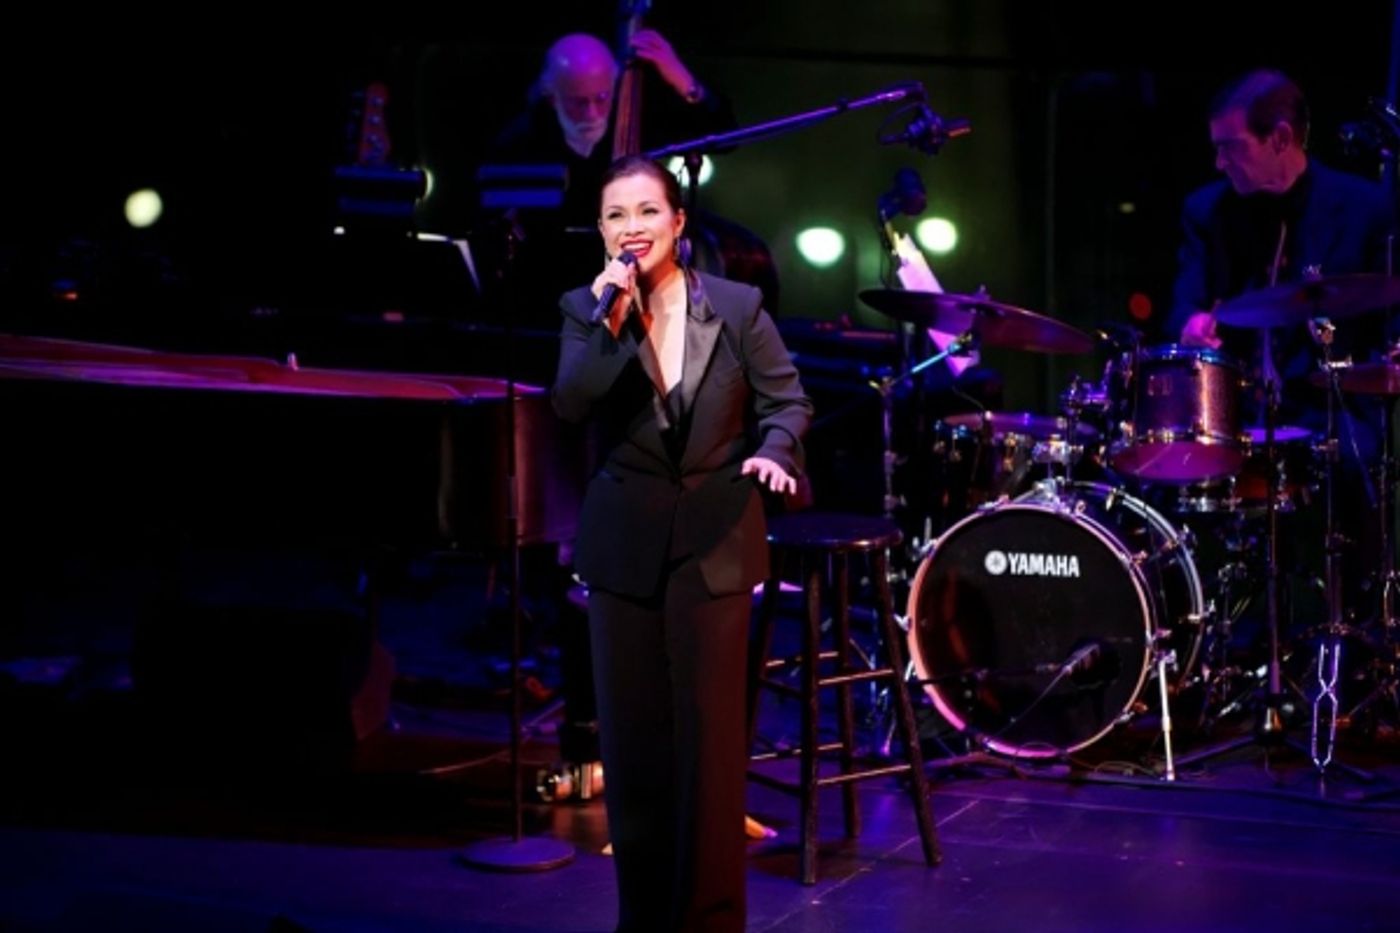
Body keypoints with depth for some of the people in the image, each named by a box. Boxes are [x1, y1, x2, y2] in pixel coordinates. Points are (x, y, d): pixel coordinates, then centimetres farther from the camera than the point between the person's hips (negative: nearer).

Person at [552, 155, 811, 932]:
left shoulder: (737, 305, -3)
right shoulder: (586, 308, -1)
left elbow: (788, 400, 1)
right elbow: (569, 404, -16)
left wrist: (773, 451, -19)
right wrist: (610, 323, -27)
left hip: (714, 541, -2)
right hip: (624, 543, 2)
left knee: (711, 735, -1)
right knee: (630, 735, 8)